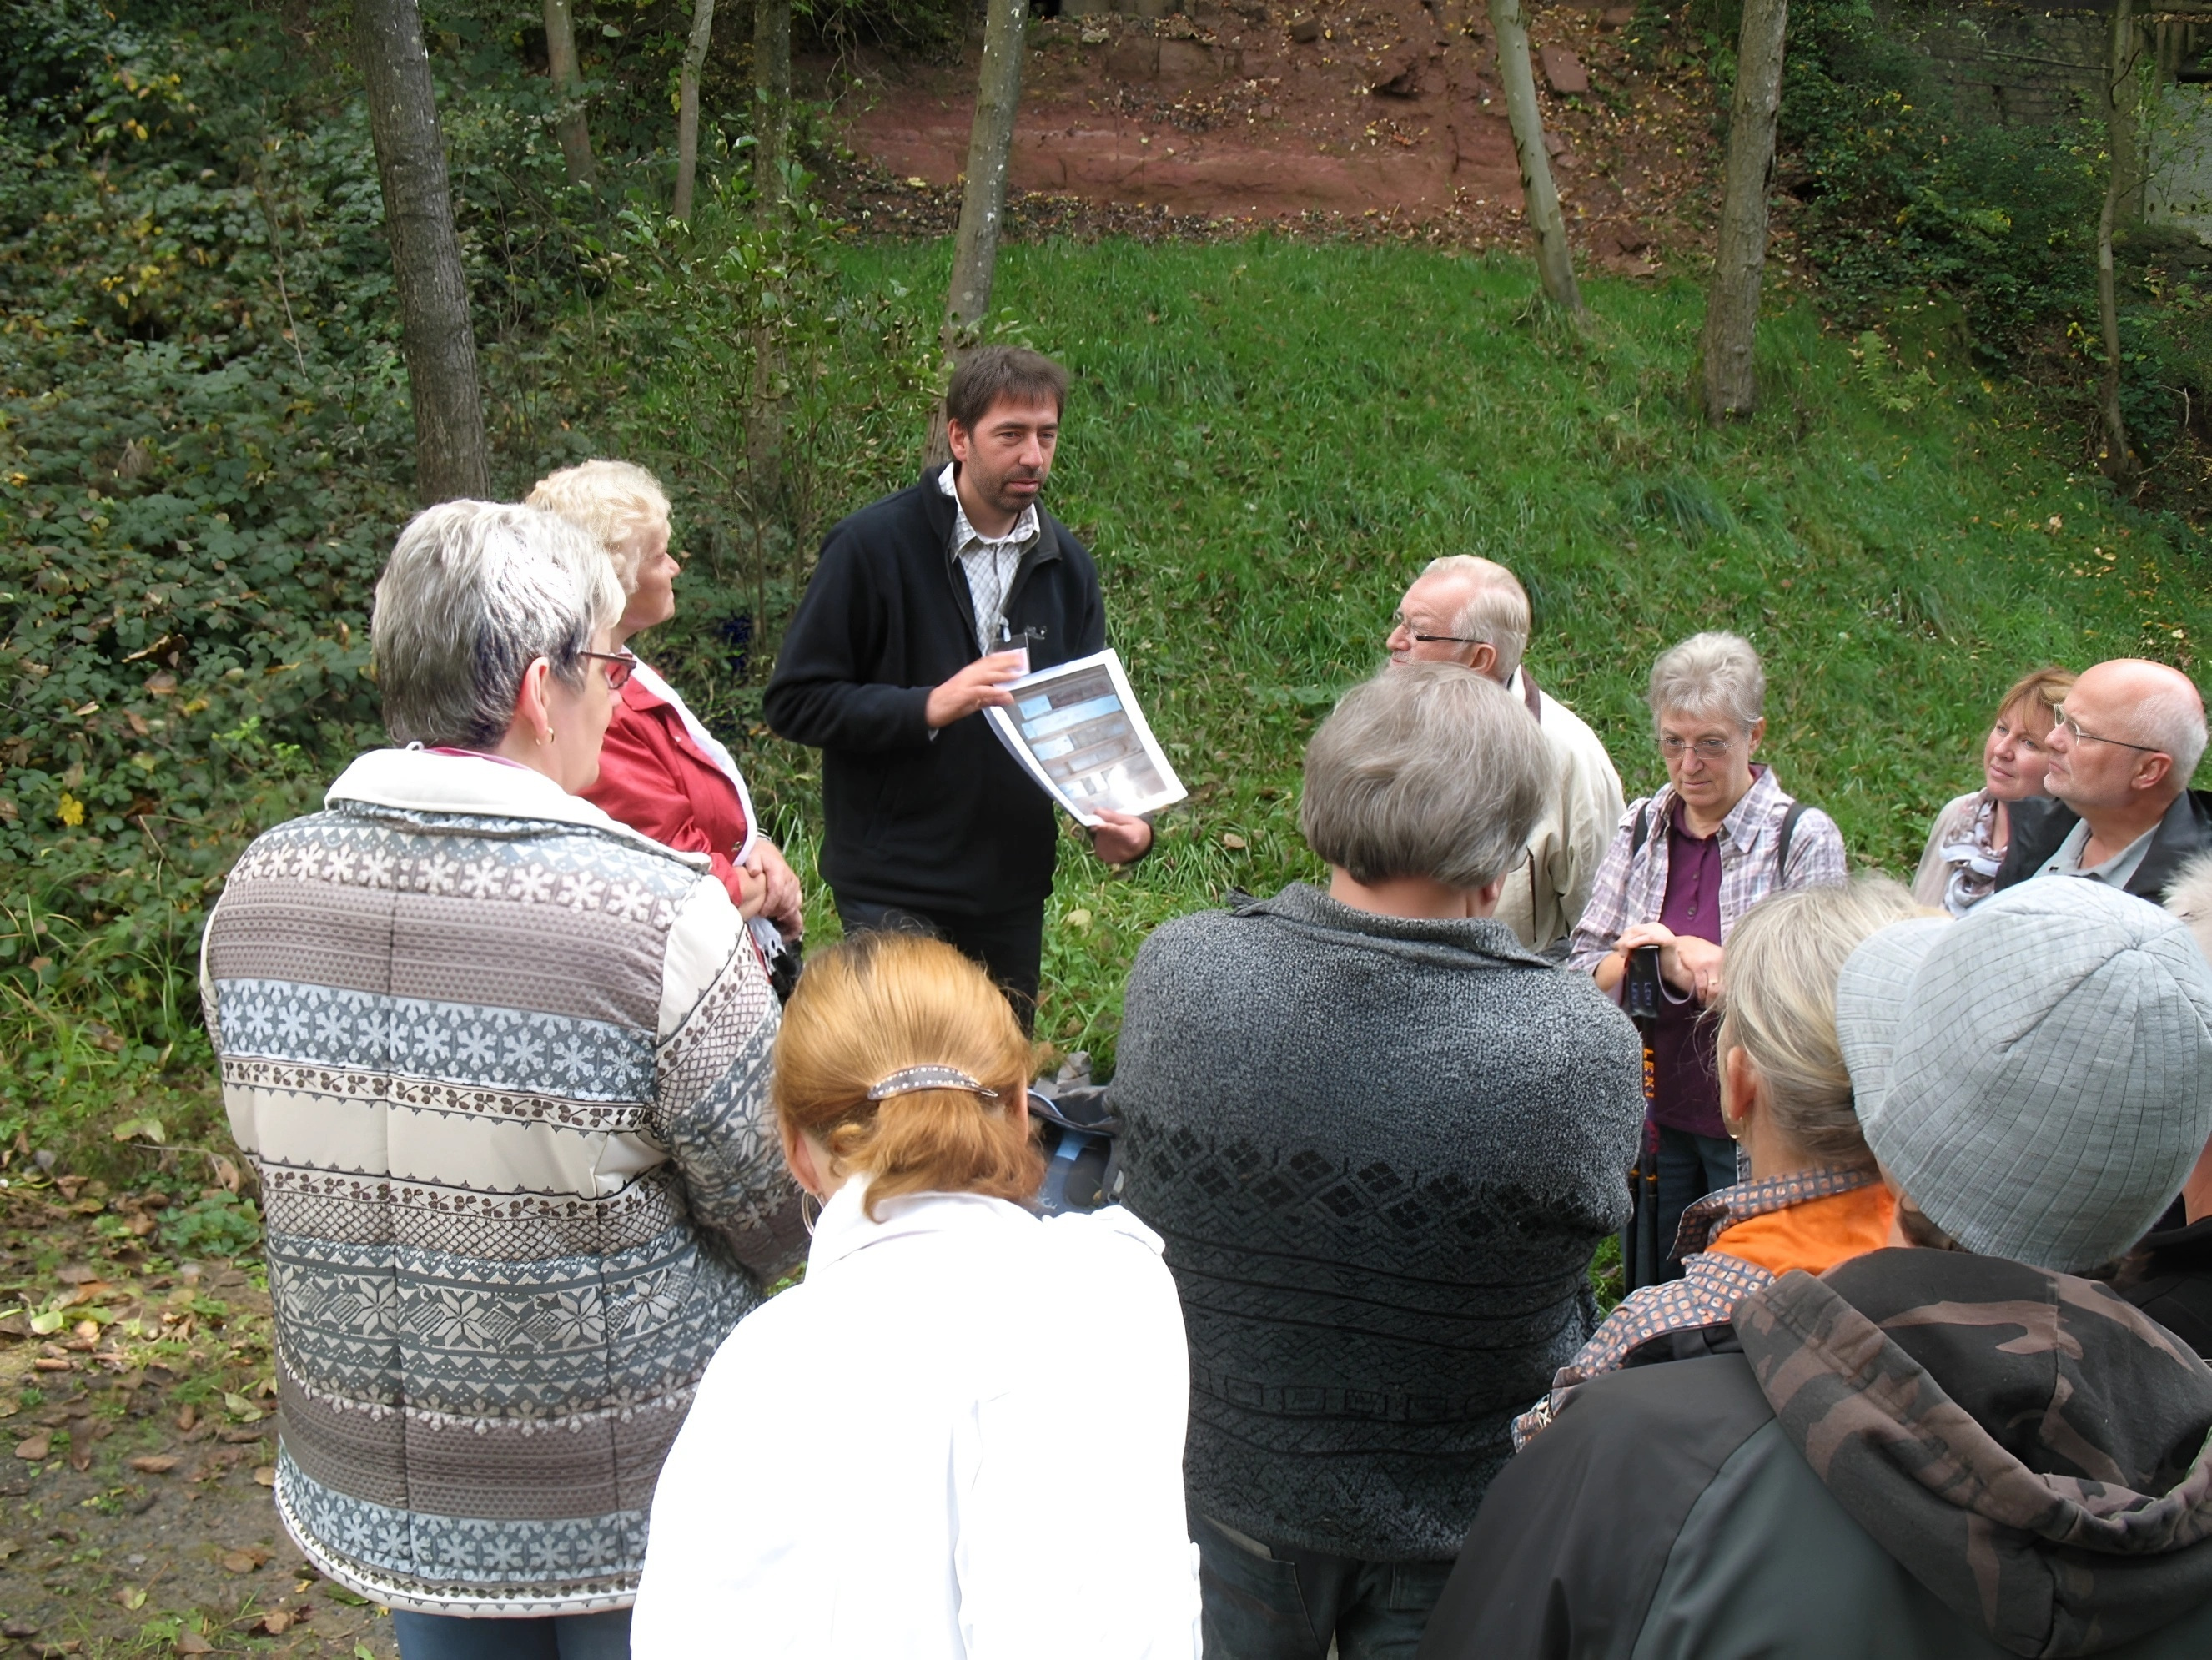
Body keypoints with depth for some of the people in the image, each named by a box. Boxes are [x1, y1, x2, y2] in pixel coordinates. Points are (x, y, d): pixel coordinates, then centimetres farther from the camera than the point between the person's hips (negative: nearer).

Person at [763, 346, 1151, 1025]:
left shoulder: (1066, 566, 7)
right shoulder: (874, 546, -9)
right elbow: (794, 701, -11)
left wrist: (1120, 819, -7)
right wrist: (929, 706, -23)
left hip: (1013, 889, 5)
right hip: (894, 889, -5)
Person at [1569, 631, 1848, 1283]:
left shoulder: (1805, 837, -8)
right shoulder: (1641, 827, 4)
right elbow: (1582, 967, 0)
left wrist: (1700, 956, -21)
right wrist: (1666, 965, -17)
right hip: (1655, 1113, 4)